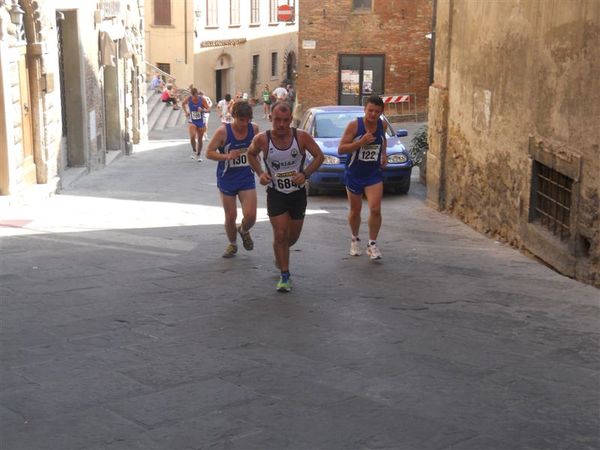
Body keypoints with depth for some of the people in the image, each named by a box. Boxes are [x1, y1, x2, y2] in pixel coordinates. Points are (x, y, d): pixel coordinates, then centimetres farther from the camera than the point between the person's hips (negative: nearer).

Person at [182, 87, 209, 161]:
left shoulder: (202, 99, -14)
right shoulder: (189, 98, -10)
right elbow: (184, 103, 12)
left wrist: (202, 110, -30)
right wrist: (186, 112, 4)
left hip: (201, 121, 1)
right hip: (192, 121, 0)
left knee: (199, 139, 8)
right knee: (192, 136, -24)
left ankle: (199, 155, 26)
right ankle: (194, 150, 2)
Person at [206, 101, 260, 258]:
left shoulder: (254, 129, -4)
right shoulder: (223, 131, -15)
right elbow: (209, 152, -12)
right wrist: (227, 156, -26)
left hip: (247, 178, 2)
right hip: (227, 179, -2)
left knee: (250, 216, -7)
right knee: (230, 217, 7)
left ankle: (244, 231, 29)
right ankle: (232, 244, 33)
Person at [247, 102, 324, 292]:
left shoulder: (302, 137, -16)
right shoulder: (262, 139, -15)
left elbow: (319, 156, -5)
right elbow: (251, 154, 6)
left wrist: (305, 173, -19)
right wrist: (260, 173, -10)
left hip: (298, 193, 2)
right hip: (275, 193, -1)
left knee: (293, 236, 14)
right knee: (280, 235, -9)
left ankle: (280, 255, 47)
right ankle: (284, 275, 5)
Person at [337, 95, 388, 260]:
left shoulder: (382, 125, -2)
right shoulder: (354, 125, -15)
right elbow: (341, 149, -17)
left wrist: (384, 154, 6)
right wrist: (360, 142, -29)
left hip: (374, 174, 2)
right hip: (354, 174, -2)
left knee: (375, 209, -12)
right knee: (355, 211, 12)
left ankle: (372, 244, 3)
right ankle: (355, 239, 36)